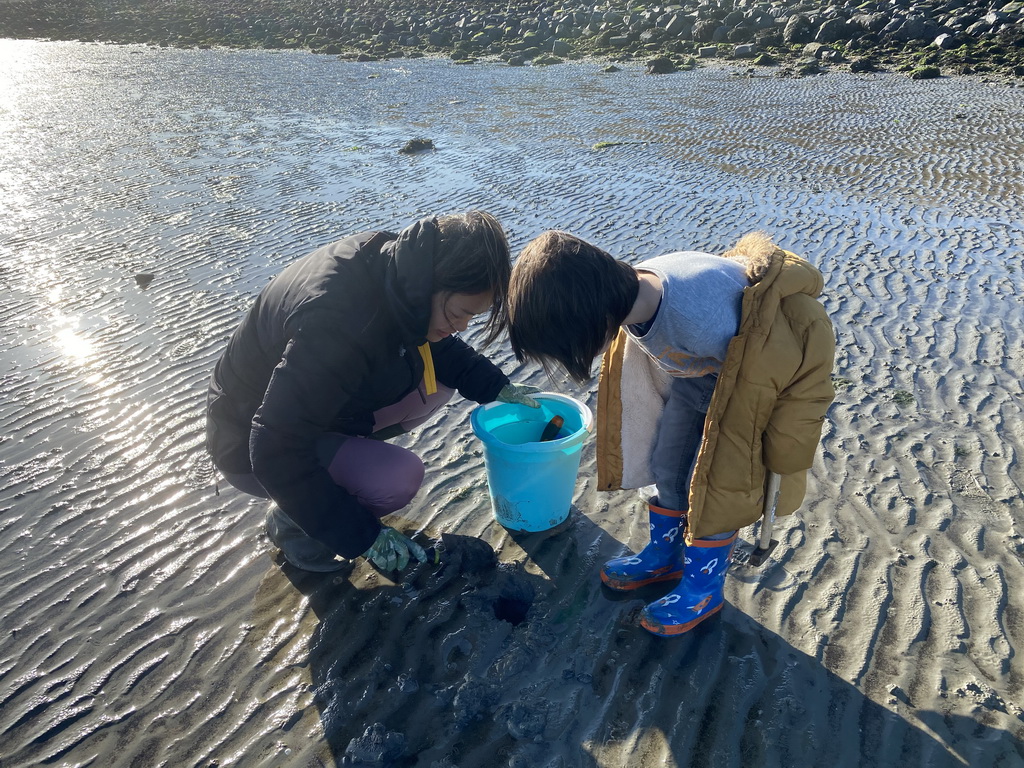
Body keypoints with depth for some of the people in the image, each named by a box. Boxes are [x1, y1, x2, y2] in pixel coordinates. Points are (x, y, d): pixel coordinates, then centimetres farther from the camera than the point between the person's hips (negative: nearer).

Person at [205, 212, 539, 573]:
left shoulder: (396, 265, -15)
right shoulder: (338, 325, -39)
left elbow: (436, 343, 6)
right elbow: (277, 452, -33)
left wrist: (497, 386, -6)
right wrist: (363, 536, -26)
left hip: (317, 404, 8)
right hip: (251, 445, -7)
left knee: (438, 378, -5)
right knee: (399, 477, -28)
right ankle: (290, 519, 0)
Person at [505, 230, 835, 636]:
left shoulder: (702, 323, -43)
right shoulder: (632, 289, -21)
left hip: (749, 373, -6)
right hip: (701, 367, 6)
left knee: (715, 482, 0)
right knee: (667, 465, 11)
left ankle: (703, 589, 23)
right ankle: (665, 554, 34)